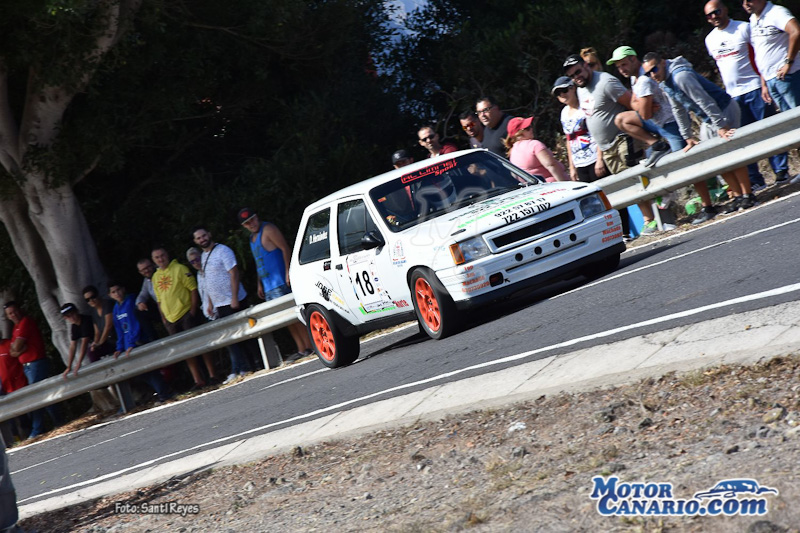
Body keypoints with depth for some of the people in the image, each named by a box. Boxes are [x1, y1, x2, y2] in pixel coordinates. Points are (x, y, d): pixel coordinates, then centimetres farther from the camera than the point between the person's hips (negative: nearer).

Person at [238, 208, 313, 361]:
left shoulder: (268, 229, -7)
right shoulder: (252, 238, 20)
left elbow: (285, 249, -14)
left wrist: (288, 272, -22)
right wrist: (259, 284, 24)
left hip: (280, 283, -9)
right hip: (268, 286, 9)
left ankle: (308, 346, -9)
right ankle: (301, 349, 9)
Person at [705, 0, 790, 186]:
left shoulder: (743, 28, -4)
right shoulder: (710, 40, 11)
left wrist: (765, 84, -15)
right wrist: (725, 93, 15)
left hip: (754, 89, -5)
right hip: (733, 95, 5)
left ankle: (781, 171, 2)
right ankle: (755, 180, 8)